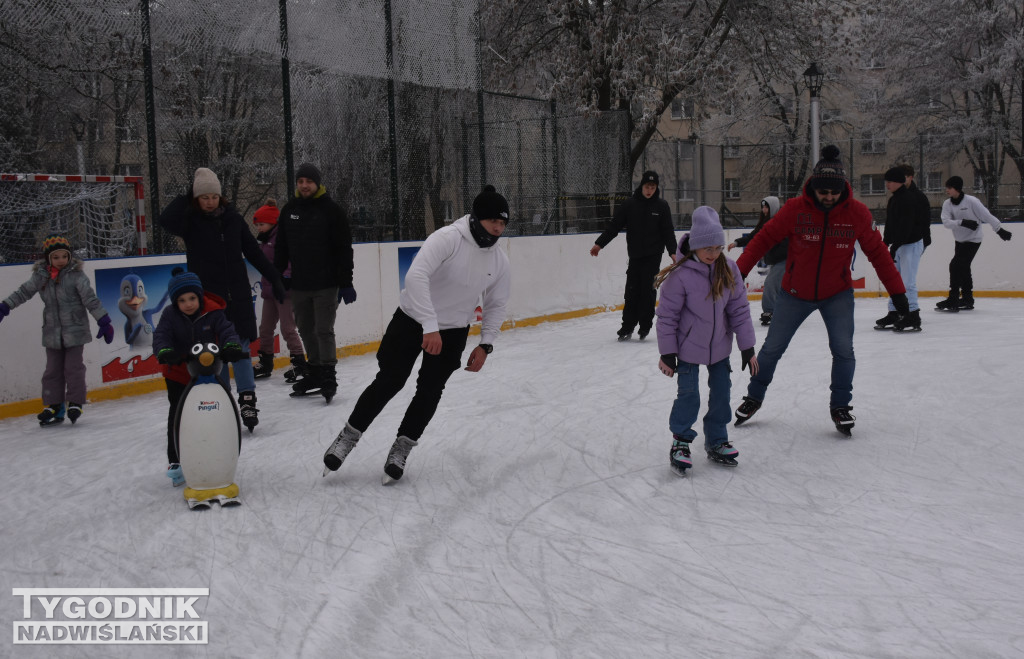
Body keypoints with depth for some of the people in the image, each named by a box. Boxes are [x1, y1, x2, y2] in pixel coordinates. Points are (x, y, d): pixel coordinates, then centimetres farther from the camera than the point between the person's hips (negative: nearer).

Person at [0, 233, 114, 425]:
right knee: (52, 370, 8)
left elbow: (90, 298, -10)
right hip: (52, 333, 4)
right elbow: (23, 292, 8)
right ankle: (53, 406, 15)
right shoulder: (40, 276, 2)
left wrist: (104, 321, -11)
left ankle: (75, 403, 8)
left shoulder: (76, 275, -9)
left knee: (74, 367, -2)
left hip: (75, 331, -4)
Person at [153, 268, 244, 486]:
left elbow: (226, 330, -24)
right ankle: (175, 462, 8)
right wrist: (165, 352, -43)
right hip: (178, 373, 0)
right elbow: (161, 335, -22)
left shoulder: (213, 313, -14)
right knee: (177, 417, -1)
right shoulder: (170, 315, -12)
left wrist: (231, 346, -45)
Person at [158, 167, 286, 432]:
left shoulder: (233, 218, 4)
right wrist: (189, 195, -18)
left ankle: (247, 401, 5)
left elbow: (253, 252, 10)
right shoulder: (190, 221, -4)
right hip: (207, 298, -2)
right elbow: (166, 220, -26)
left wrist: (275, 279, 10)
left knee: (241, 349, 2)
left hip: (238, 295, 2)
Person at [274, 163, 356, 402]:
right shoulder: (289, 210, 8)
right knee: (305, 329, 12)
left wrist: (346, 283, -11)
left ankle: (328, 376, 2)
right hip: (299, 285, 5)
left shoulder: (331, 210, -7)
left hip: (326, 284, -5)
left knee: (324, 330, -6)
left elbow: (344, 249, -8)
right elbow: (281, 248, 15)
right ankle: (314, 372, 25)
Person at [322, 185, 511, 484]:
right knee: (389, 381, -3)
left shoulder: (499, 260, -7)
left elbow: (496, 305, 7)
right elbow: (416, 277, -35)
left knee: (430, 390, 0)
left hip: (453, 330, 4)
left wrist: (485, 344, -2)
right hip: (412, 320, -4)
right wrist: (429, 328, -39)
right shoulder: (448, 238, -25)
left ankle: (401, 449, 17)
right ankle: (349, 436, 15)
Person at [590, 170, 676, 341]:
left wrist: (672, 251, -9)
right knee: (632, 290, 0)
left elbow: (668, 231, 1)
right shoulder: (629, 204, 1)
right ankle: (627, 326, 5)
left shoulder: (661, 206, 0)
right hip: (635, 256, 1)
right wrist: (599, 243, -6)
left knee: (648, 290, -3)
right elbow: (614, 226, 0)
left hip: (653, 256, -1)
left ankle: (645, 325, 5)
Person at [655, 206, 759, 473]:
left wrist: (747, 348, 0)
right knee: (688, 395, -3)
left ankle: (717, 441, 28)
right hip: (688, 346, -4)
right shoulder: (680, 274, -21)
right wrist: (667, 353, -11)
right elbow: (667, 314, -14)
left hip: (719, 345, 4)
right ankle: (680, 442, 17)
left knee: (721, 393, 10)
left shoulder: (728, 269, -9)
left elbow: (739, 309, -2)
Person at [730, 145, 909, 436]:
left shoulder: (857, 213, -13)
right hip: (795, 292, 0)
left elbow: (877, 252, -4)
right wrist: (740, 270, -14)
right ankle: (754, 397, 30)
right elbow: (765, 238, -9)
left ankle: (840, 406, 12)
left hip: (837, 294, 0)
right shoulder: (795, 209, -18)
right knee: (772, 348, 9)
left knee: (843, 349, -9)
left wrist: (897, 290, -3)